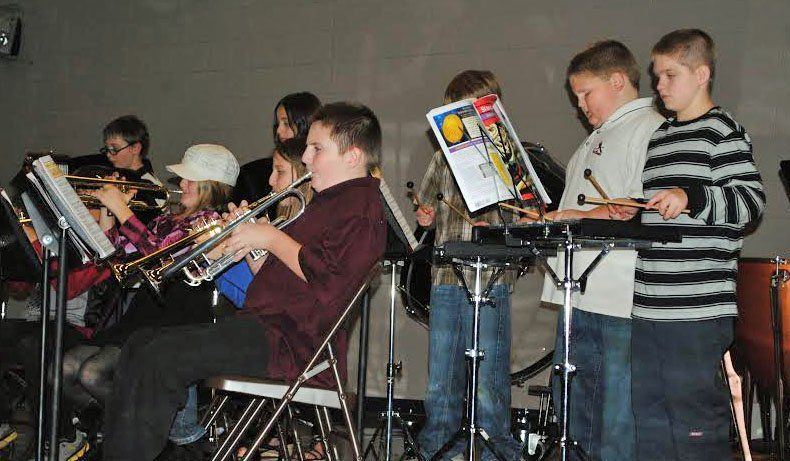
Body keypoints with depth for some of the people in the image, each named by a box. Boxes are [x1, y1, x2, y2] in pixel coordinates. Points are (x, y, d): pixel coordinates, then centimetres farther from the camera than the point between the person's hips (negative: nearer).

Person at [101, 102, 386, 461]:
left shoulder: (361, 205, -7)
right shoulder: (329, 202, 27)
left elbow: (327, 281, -23)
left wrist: (272, 238, -10)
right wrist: (248, 238, 11)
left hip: (292, 343, -11)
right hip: (264, 323, 11)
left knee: (157, 360, -23)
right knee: (139, 346, 7)